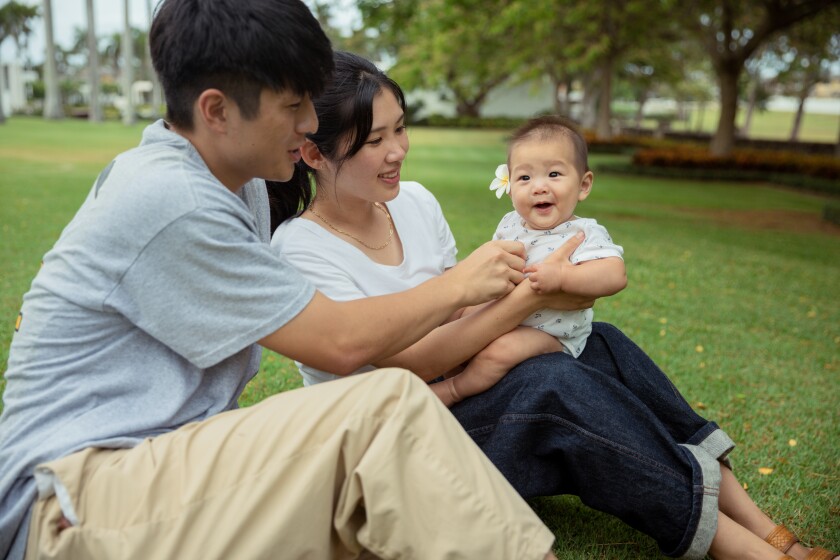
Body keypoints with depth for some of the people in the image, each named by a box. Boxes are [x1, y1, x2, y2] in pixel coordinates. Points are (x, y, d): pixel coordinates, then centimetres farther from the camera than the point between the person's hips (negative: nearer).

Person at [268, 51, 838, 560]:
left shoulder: (415, 200, 2)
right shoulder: (302, 249, -18)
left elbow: (457, 312, 5)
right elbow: (409, 362, -23)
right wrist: (529, 289, -23)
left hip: (450, 390, 7)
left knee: (601, 344, -11)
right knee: (552, 383, -29)